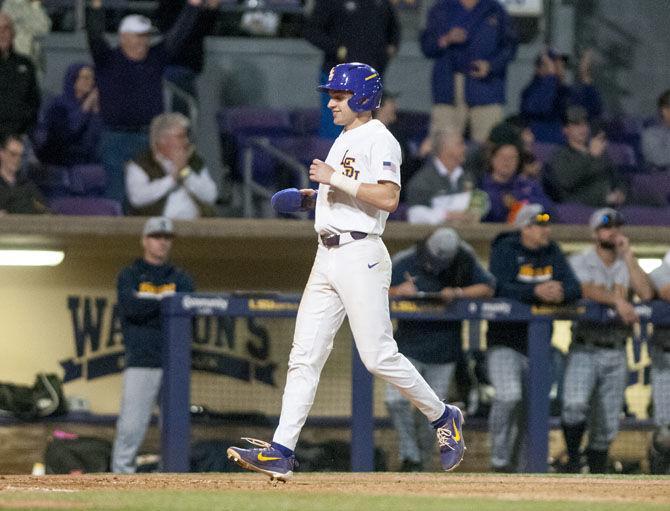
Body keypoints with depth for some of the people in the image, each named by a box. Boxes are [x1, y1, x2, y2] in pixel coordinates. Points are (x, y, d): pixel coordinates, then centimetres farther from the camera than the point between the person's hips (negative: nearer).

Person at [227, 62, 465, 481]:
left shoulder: (379, 140, -9)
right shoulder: (344, 140, 20)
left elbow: (387, 198, -21)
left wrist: (336, 180, -19)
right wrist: (317, 193, 18)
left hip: (361, 255, -9)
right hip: (327, 258, 9)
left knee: (379, 356, -7)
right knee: (304, 356, 1)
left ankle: (444, 418, 13)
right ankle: (281, 452, -3)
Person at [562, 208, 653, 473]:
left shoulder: (626, 266, 12)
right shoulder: (580, 262, 3)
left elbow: (646, 293, -5)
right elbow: (587, 290, -17)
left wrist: (628, 255, -4)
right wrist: (617, 300, -32)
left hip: (616, 352, 3)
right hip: (585, 349, -3)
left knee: (607, 426, 5)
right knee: (575, 405, -25)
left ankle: (597, 473, 15)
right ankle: (573, 459, -7)